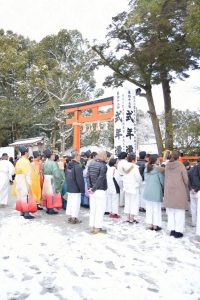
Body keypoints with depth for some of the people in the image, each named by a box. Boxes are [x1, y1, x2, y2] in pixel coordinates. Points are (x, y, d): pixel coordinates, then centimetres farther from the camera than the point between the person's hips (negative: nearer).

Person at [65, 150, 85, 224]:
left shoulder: (68, 165, 7)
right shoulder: (77, 166, -21)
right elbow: (80, 179, -21)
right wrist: (82, 189, -13)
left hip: (69, 188, 9)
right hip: (76, 189, -9)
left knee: (70, 202, 16)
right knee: (76, 203, 1)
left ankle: (70, 217, 26)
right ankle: (74, 218, 8)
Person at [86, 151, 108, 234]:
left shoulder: (91, 164, 6)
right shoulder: (103, 166, -14)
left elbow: (87, 176, 1)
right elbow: (100, 179, -20)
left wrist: (89, 187, -3)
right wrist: (94, 189, -13)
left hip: (92, 191, 7)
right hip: (100, 191, -7)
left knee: (92, 209, 13)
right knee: (100, 210, 3)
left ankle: (92, 227, 20)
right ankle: (97, 228, 10)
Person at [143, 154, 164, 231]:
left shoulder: (146, 168, 3)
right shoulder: (158, 169, -15)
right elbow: (162, 180, -8)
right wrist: (163, 187, 10)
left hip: (147, 191, 5)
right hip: (156, 191, -5)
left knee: (149, 208, 13)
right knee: (156, 209, 7)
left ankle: (149, 224, 19)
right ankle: (155, 225, 14)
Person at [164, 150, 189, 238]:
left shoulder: (167, 166, -1)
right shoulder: (181, 165, -12)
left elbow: (166, 178, 0)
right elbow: (186, 179, -7)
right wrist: (185, 187, 11)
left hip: (168, 190, 4)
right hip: (179, 190, -4)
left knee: (171, 211, 13)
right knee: (179, 211, 5)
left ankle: (172, 229, 19)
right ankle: (178, 231, 8)